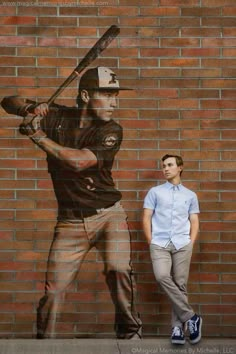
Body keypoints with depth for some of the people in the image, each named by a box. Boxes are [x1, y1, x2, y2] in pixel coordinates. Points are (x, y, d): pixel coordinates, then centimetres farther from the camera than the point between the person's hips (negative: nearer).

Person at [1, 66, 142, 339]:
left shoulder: (111, 130, -9)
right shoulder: (57, 117, -1)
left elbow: (79, 161, -24)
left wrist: (37, 135, -18)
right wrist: (30, 109, -16)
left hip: (108, 215, -2)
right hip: (70, 221, 2)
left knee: (119, 270, -21)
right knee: (53, 288, 2)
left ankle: (130, 333, -2)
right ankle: (44, 339, 22)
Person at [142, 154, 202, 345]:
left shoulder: (190, 195, 14)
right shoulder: (155, 192, 11)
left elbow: (194, 222, 13)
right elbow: (146, 218, 8)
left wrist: (191, 243, 0)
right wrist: (151, 242, -1)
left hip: (182, 244, 1)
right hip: (160, 243, -1)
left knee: (180, 284, -2)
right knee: (162, 276, -23)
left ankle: (178, 326, 7)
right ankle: (190, 317, -13)